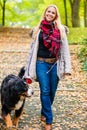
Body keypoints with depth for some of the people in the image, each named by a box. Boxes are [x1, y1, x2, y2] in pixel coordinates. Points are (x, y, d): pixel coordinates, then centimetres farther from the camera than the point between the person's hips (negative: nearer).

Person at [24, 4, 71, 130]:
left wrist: (67, 67, -7)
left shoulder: (60, 29, 3)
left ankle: (44, 112, 34)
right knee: (45, 91, -8)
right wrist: (30, 71, 3)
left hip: (55, 64, 1)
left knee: (52, 91, 9)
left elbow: (65, 48, 2)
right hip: (41, 63, -1)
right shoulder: (38, 30, 5)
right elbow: (33, 49, 7)